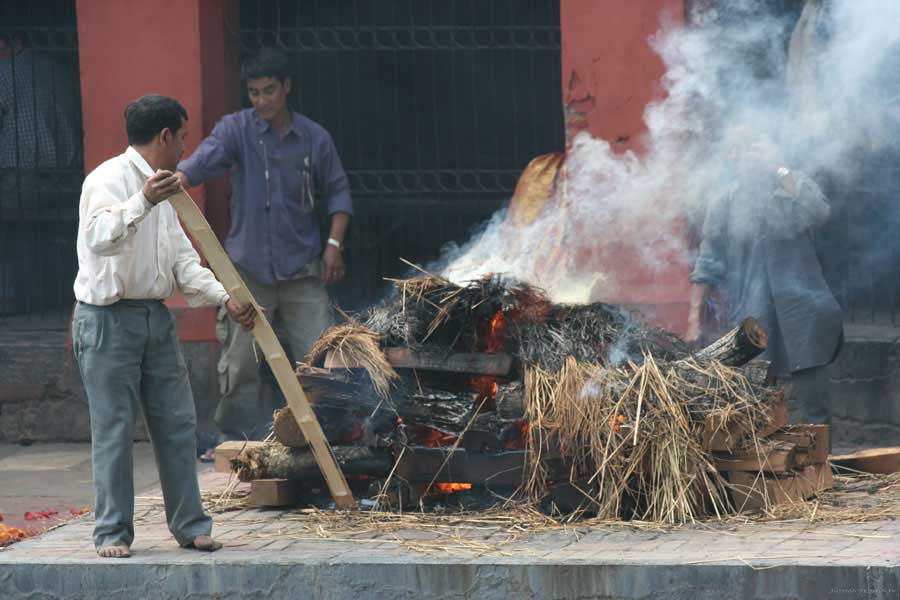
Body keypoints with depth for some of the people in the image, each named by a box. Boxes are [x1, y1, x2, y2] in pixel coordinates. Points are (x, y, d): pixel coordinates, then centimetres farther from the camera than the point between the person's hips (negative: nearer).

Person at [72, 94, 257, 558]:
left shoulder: (162, 190, 16)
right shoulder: (108, 180, -12)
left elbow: (183, 259, 18)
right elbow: (98, 237, -31)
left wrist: (226, 299, 6)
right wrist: (142, 203, -44)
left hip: (156, 318, 8)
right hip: (109, 320, -8)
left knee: (177, 423, 7)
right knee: (114, 429, -4)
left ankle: (189, 524, 15)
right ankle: (113, 532, 2)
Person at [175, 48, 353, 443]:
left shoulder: (314, 138, 5)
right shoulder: (236, 130, -3)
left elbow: (337, 191, 15)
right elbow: (204, 161, -21)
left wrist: (334, 243, 2)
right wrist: (176, 181, -42)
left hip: (302, 267, 1)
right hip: (248, 266, -1)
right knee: (240, 363, 0)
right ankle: (235, 443, 10)